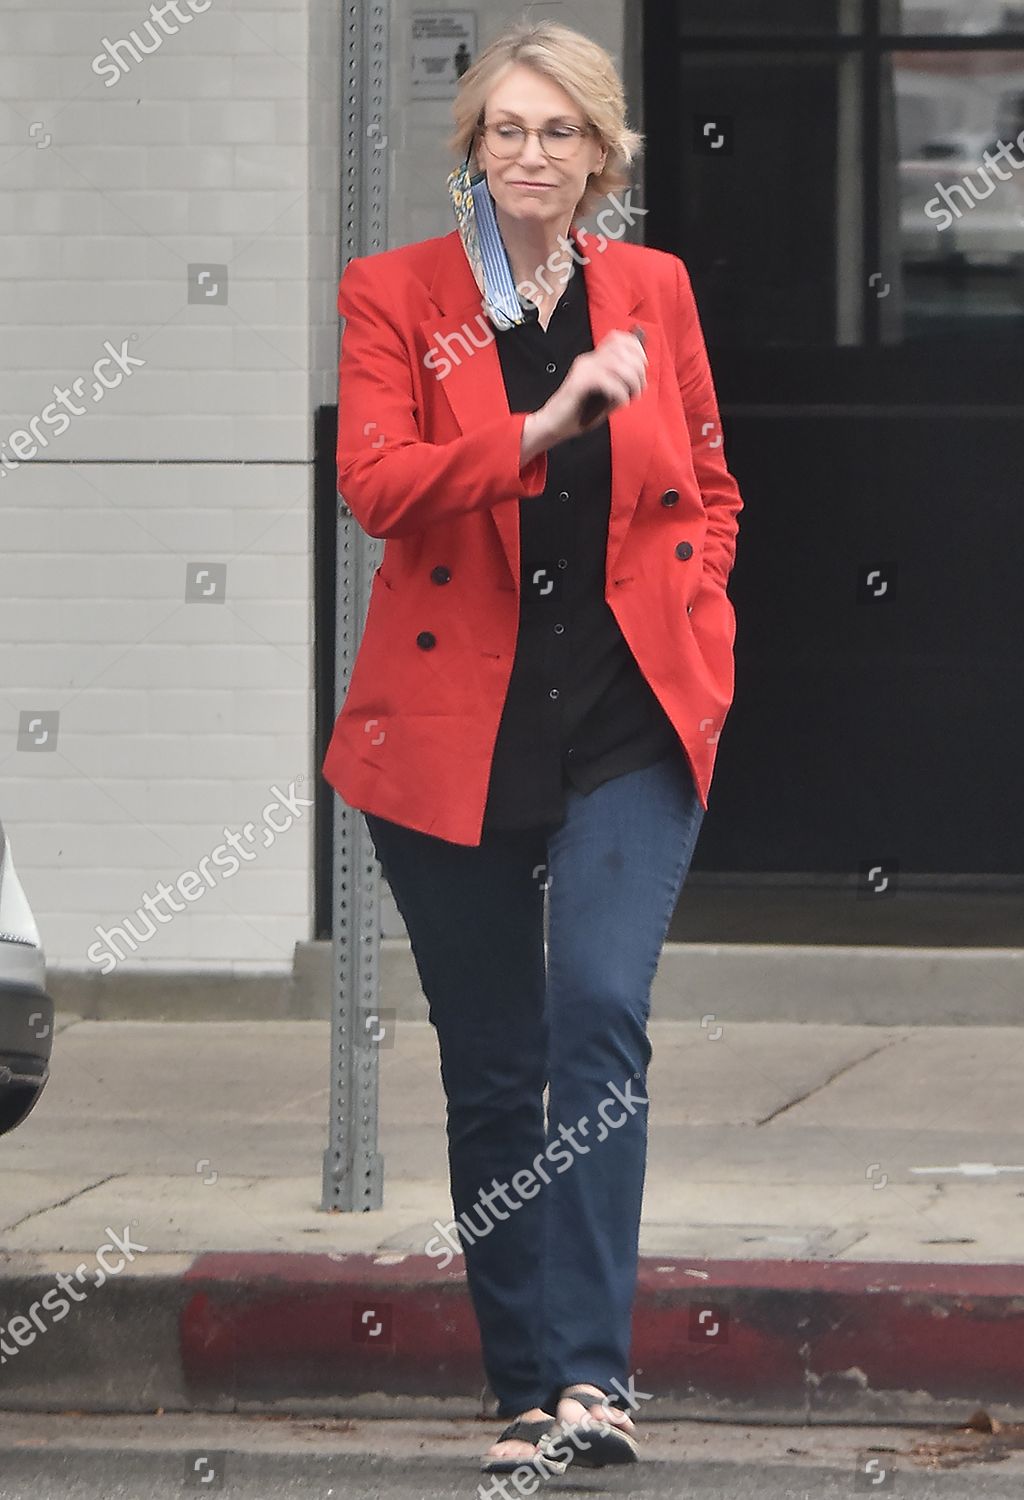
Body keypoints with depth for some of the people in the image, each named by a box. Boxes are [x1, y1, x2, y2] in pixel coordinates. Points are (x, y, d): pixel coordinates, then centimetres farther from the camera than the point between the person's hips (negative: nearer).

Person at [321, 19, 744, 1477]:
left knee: (600, 1013, -18)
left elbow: (710, 486, 17)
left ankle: (593, 1373, -21)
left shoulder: (652, 289, 9)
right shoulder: (393, 293, 2)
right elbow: (375, 481, -12)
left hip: (632, 717, 0)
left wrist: (698, 627, 3)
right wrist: (548, 423, -21)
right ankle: (527, 1386, 15)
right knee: (491, 1069, 5)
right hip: (456, 728, 0)